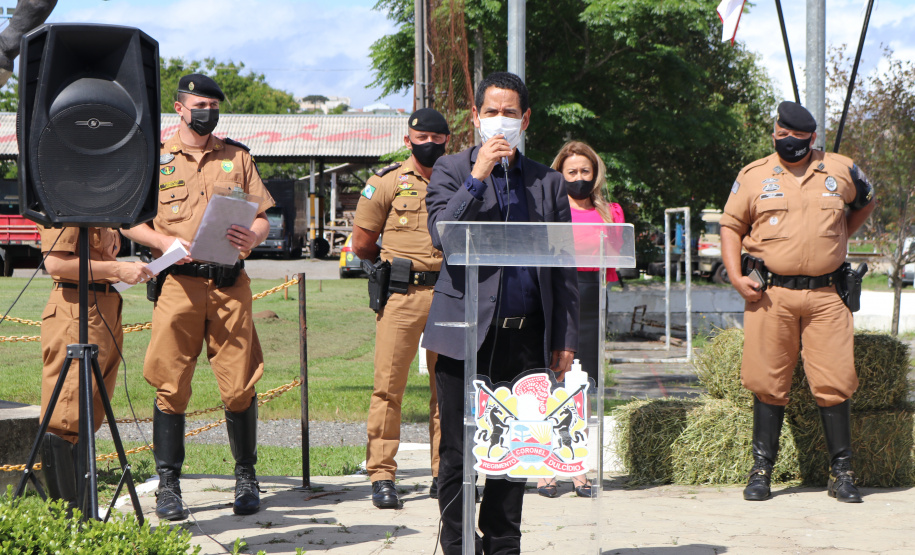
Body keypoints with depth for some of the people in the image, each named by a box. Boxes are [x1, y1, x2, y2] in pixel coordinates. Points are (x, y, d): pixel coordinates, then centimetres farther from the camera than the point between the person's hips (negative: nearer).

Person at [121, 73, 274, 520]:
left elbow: (263, 218, 13)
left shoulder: (237, 157, 15)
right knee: (171, 386, -3)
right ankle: (168, 485, 6)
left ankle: (246, 479, 13)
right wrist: (165, 241, -11)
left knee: (239, 386, -1)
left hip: (230, 284, 1)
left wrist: (251, 237, -10)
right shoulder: (156, 158, 10)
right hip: (178, 283, -1)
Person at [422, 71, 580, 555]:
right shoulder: (452, 170, 7)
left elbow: (563, 269, 13)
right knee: (459, 455, -2)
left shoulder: (548, 182, 14)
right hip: (466, 334, -3)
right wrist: (478, 177, -14)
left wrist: (565, 340, 7)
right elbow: (441, 234, -10)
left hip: (526, 337, 3)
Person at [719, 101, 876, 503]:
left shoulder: (841, 171, 11)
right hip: (771, 294, -1)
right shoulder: (753, 176, 7)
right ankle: (761, 470, 10)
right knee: (768, 383, 0)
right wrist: (736, 276, -2)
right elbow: (731, 226, 11)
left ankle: (841, 473, 7)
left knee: (834, 384, -2)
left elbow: (866, 202, 30)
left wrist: (840, 238, 18)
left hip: (826, 294, 1)